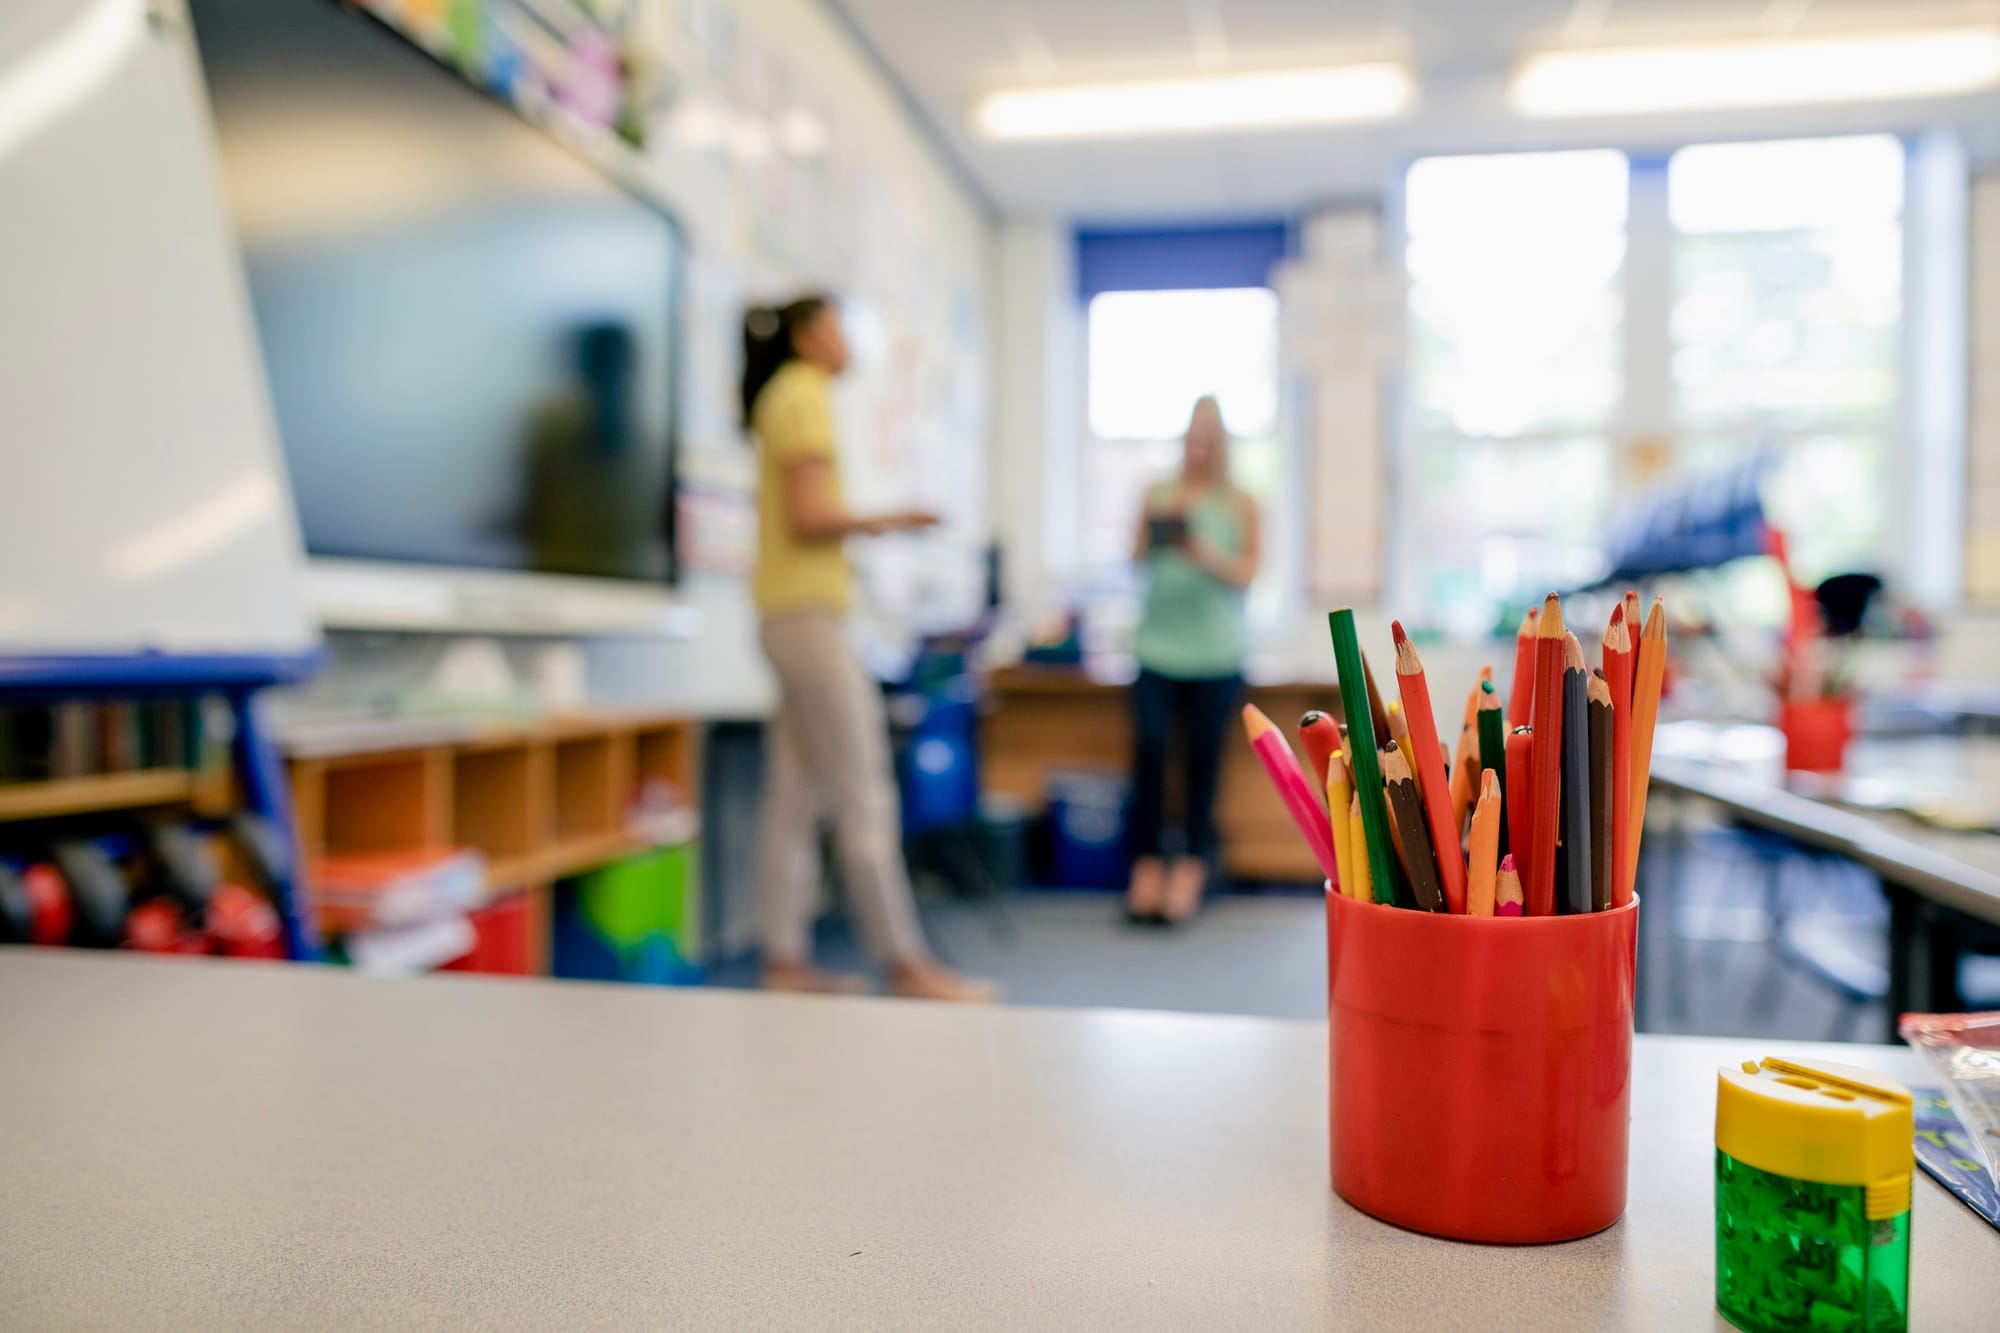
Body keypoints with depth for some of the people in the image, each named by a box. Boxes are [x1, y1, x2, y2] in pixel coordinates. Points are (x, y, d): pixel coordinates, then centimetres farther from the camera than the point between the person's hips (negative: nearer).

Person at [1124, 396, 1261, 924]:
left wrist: (1203, 552, -16)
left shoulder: (1240, 505, 8)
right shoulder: (1158, 497, 10)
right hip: (1158, 647, 1)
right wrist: (1153, 534, -14)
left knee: (1204, 757, -1)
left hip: (1215, 654, 0)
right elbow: (1137, 559, 6)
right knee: (1149, 746, -10)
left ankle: (1191, 868, 7)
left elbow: (1246, 572, 0)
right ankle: (1147, 866, -2)